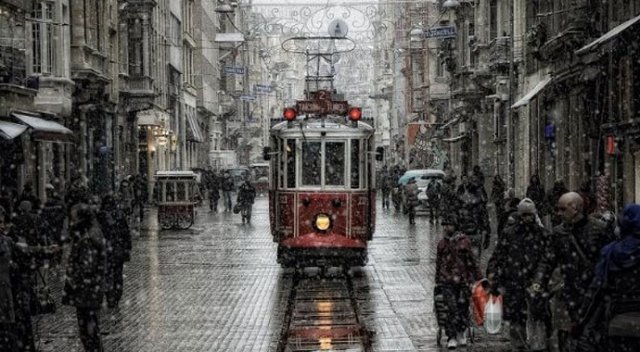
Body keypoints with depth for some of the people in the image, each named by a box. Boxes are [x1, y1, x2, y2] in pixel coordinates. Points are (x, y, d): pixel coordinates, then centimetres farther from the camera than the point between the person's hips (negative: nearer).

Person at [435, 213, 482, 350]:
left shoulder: (464, 241, 2)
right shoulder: (442, 244, 9)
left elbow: (472, 261, 5)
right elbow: (438, 264, 18)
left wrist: (478, 278, 4)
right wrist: (438, 282, 19)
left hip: (463, 281, 0)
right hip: (447, 282, 1)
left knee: (463, 306, 3)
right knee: (452, 308, -9)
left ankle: (461, 333, 25)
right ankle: (451, 338, -5)